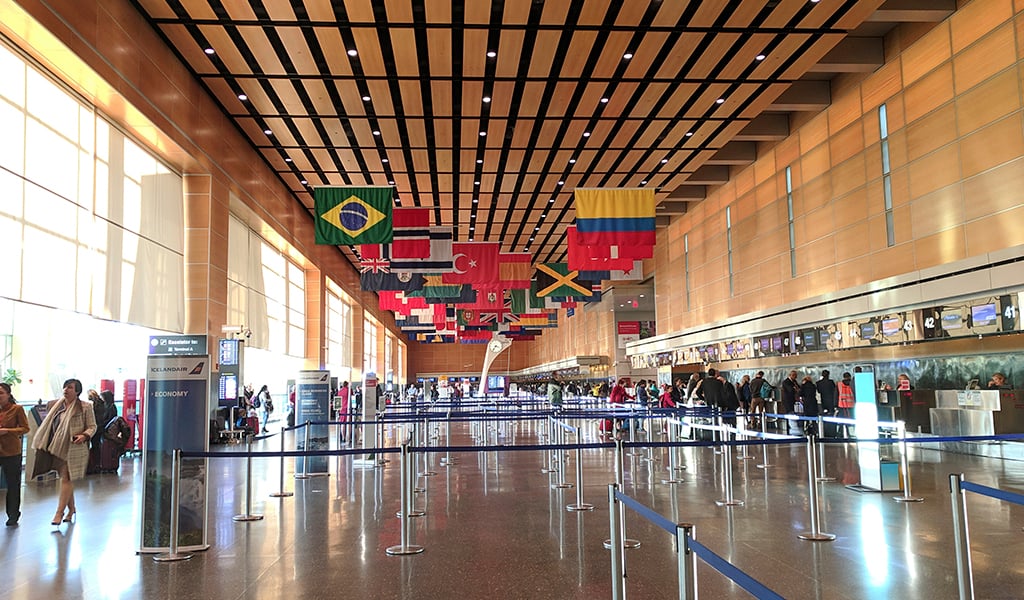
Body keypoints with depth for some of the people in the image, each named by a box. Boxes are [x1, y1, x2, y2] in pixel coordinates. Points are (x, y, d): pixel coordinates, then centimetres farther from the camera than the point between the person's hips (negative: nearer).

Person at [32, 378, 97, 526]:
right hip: (58, 448, 6)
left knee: (66, 479, -7)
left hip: (74, 449, -6)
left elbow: (92, 427, -4)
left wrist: (84, 436, -23)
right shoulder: (55, 406, 9)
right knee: (66, 479, 13)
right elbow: (49, 425, 18)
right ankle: (71, 509, 26)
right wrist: (41, 445, 14)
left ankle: (59, 512, -2)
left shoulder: (85, 406, -7)